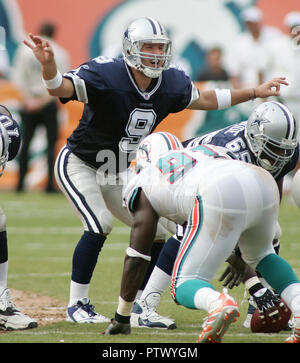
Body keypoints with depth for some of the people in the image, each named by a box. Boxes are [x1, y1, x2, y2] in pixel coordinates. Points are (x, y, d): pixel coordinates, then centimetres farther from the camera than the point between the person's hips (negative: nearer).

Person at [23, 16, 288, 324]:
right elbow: (59, 88, -41)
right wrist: (49, 64, -64)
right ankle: (77, 304, -10)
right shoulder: (106, 75, -28)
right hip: (78, 164, -7)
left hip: (116, 173, 7)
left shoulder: (170, 82, -8)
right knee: (99, 224, -25)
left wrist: (256, 93, 12)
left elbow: (204, 100, 11)